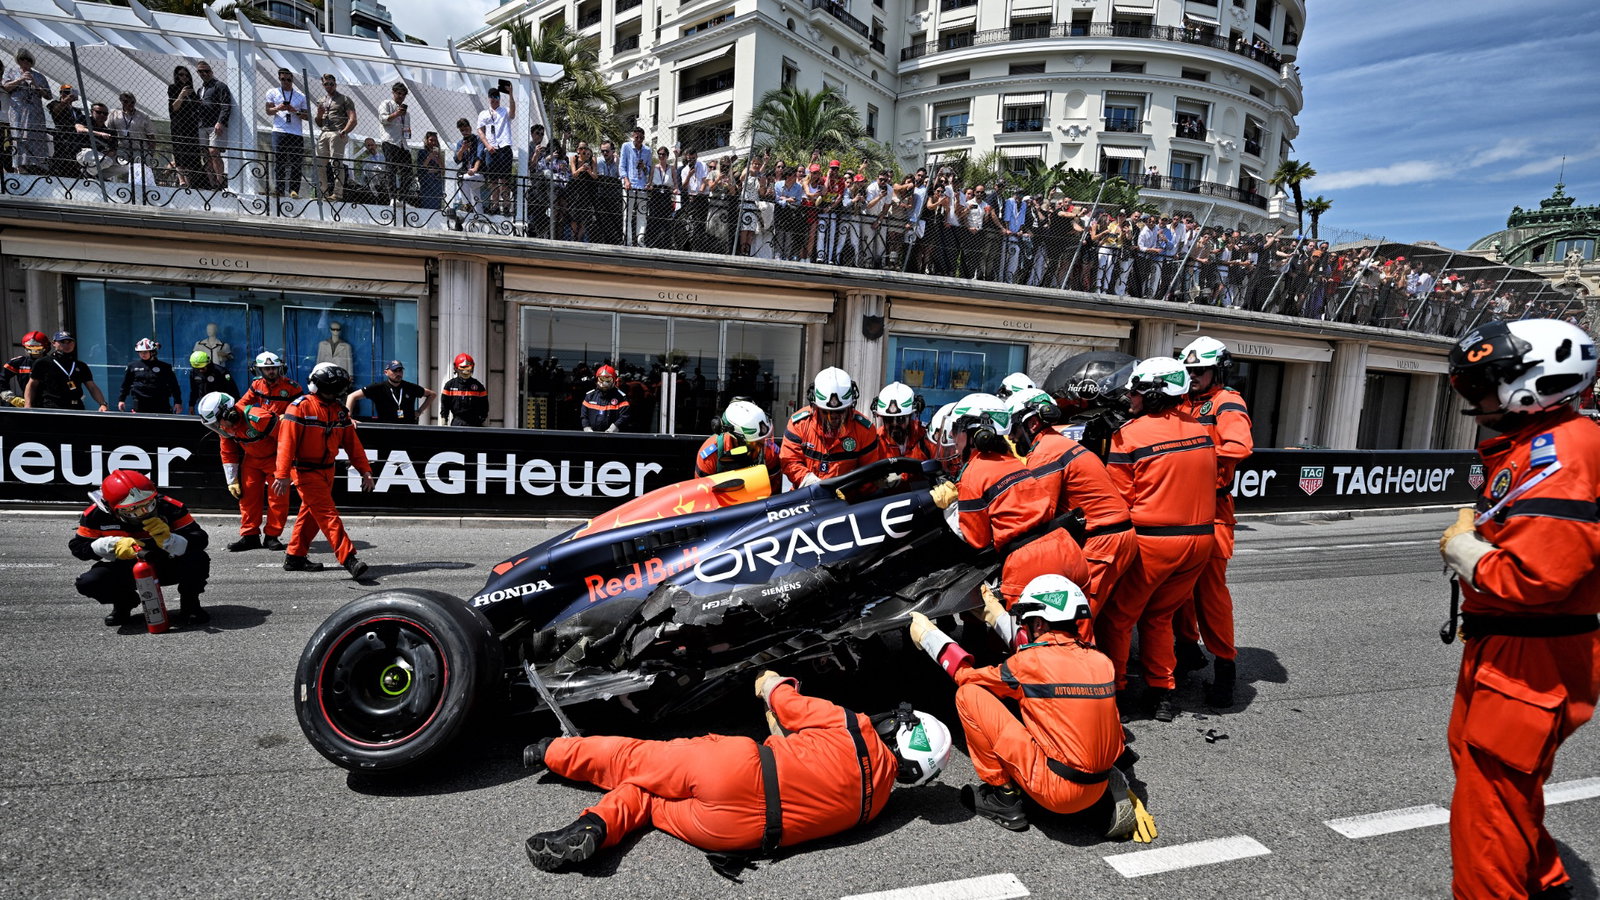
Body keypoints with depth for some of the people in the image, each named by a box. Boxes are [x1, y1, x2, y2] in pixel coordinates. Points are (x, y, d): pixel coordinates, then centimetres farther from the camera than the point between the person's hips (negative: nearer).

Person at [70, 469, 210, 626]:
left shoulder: (168, 507, -24)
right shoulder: (97, 514, -17)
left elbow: (200, 541, -27)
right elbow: (77, 547, -8)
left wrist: (168, 540, -47)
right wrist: (113, 543, -27)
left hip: (165, 565, -2)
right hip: (125, 568, 2)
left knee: (197, 560, -32)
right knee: (88, 583, -24)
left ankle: (189, 604, -2)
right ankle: (123, 602, 12)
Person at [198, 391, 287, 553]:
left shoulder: (257, 418, -33)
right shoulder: (225, 426, -8)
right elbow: (228, 453, 6)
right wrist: (232, 481, 3)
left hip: (275, 457, -7)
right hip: (252, 459, 7)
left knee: (278, 497, -8)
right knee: (248, 495, 1)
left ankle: (272, 536, 1)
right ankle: (250, 536, 7)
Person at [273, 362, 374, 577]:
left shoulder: (339, 410, 8)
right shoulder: (300, 407, -12)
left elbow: (352, 443, 9)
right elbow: (286, 442, -16)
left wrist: (365, 471, 4)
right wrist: (282, 475, -21)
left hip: (327, 470, 7)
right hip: (306, 471, -7)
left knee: (311, 515, 15)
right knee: (328, 515, -13)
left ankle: (294, 557, 28)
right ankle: (348, 559, -17)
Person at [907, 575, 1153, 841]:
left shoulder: (1031, 663, -13)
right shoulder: (1101, 660, 3)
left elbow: (968, 677, 1)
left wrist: (928, 636, 13)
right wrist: (999, 618, 30)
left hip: (1056, 791, -6)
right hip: (1098, 787, 7)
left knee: (970, 694, -5)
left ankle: (1003, 797, 7)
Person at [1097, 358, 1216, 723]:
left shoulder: (1129, 435, -13)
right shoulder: (1200, 430, 5)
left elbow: (1119, 499, -9)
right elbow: (1210, 484, 13)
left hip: (1151, 541, -6)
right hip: (1200, 538, 6)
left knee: (1117, 616, 10)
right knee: (1159, 616, 20)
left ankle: (1113, 689, 17)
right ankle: (1162, 692, 25)